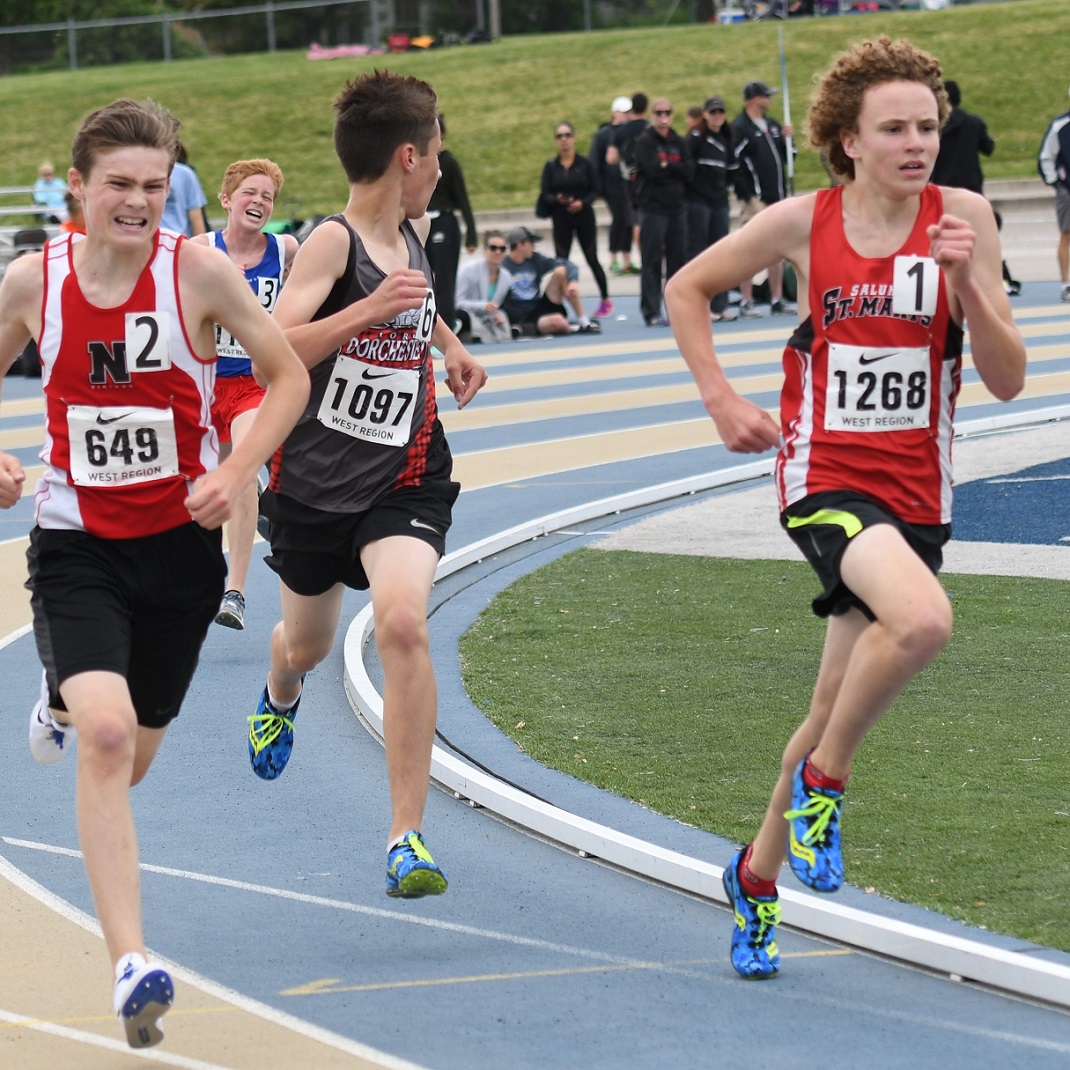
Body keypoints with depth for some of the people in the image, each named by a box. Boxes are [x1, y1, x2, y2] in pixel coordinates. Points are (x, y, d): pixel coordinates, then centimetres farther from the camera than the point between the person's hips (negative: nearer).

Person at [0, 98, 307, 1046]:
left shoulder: (197, 272, -11)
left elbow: (288, 378, -2)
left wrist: (234, 475, -15)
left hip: (179, 542, 1)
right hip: (76, 544, -1)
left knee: (129, 756, 16)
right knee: (105, 737, -22)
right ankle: (131, 964, -22)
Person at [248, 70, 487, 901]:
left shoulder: (413, 233, 5)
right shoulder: (332, 241, -15)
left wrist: (451, 346, 23)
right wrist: (369, 310, -34)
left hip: (403, 480, 2)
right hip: (316, 480, -2)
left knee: (402, 623, -24)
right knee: (308, 644, 19)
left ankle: (407, 837, -21)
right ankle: (281, 697, 61)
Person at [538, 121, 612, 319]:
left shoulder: (585, 164, -1)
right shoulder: (551, 167, 3)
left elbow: (594, 190, -2)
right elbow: (545, 194, -2)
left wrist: (583, 203, -21)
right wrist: (557, 200, -23)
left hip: (584, 217, -1)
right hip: (561, 219, 1)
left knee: (592, 259, 5)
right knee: (560, 261, -5)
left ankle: (606, 300, 20)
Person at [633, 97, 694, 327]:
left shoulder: (678, 142, 14)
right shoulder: (645, 142, -3)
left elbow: (689, 172, 2)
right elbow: (653, 171, -16)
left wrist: (667, 166, -9)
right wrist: (676, 169, -2)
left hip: (676, 208, 6)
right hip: (652, 208, -6)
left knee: (678, 260, 7)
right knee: (652, 262, -6)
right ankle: (652, 312, -5)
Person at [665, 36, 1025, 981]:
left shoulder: (962, 218, -2)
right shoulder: (804, 224, -5)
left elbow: (1008, 380, -4)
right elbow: (687, 290, 12)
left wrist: (968, 285, -18)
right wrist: (722, 400, 3)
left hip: (914, 491, 3)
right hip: (824, 477, -3)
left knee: (837, 708, 8)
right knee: (923, 620, -32)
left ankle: (759, 873, 31)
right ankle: (823, 781, -9)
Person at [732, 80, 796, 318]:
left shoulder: (772, 125, 17)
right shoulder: (740, 128, -8)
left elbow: (784, 158, 22)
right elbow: (735, 165, -15)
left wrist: (786, 139, 4)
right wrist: (749, 197, -19)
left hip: (777, 198, 8)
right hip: (756, 199, -8)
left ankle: (777, 300, 16)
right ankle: (746, 303, -4)